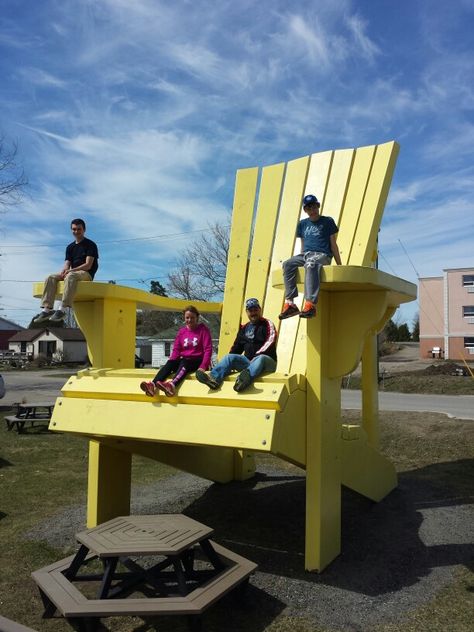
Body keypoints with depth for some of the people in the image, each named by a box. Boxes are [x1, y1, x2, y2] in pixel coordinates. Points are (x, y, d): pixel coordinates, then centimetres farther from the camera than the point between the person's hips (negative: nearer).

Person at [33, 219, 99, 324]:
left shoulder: (90, 245, 0)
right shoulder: (70, 247, 20)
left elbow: (88, 265, -10)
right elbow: (67, 263, 12)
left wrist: (70, 270, -19)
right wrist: (64, 271, -13)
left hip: (86, 274, -7)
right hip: (72, 273, 7)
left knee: (71, 276, -39)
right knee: (51, 278, -17)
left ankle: (62, 310, -47)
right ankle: (47, 309, -28)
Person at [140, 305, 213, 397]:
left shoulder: (203, 330, -2)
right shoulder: (181, 331, 11)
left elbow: (208, 349, -9)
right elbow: (176, 350, 6)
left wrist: (203, 367, -22)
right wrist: (171, 365, -12)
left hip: (198, 361, -4)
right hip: (184, 361, 4)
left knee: (184, 362, -36)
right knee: (169, 362, -26)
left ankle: (172, 384, -64)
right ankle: (153, 384, -48)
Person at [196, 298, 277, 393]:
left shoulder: (267, 324, 2)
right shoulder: (244, 328, 19)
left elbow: (269, 342, -13)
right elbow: (237, 346, 21)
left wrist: (257, 356, -23)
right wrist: (231, 363, 6)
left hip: (267, 361, -5)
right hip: (249, 361, 6)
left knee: (260, 359, -39)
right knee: (229, 357, -17)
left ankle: (246, 377, -72)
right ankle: (213, 378, -44)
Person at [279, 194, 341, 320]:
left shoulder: (327, 221, 12)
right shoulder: (302, 224, 23)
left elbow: (333, 244, 10)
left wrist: (339, 265, 6)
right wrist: (301, 260, 17)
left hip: (322, 255, -4)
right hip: (305, 254, 4)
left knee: (311, 264, -40)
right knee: (287, 264, -27)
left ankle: (310, 304, -54)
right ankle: (289, 303, -35)